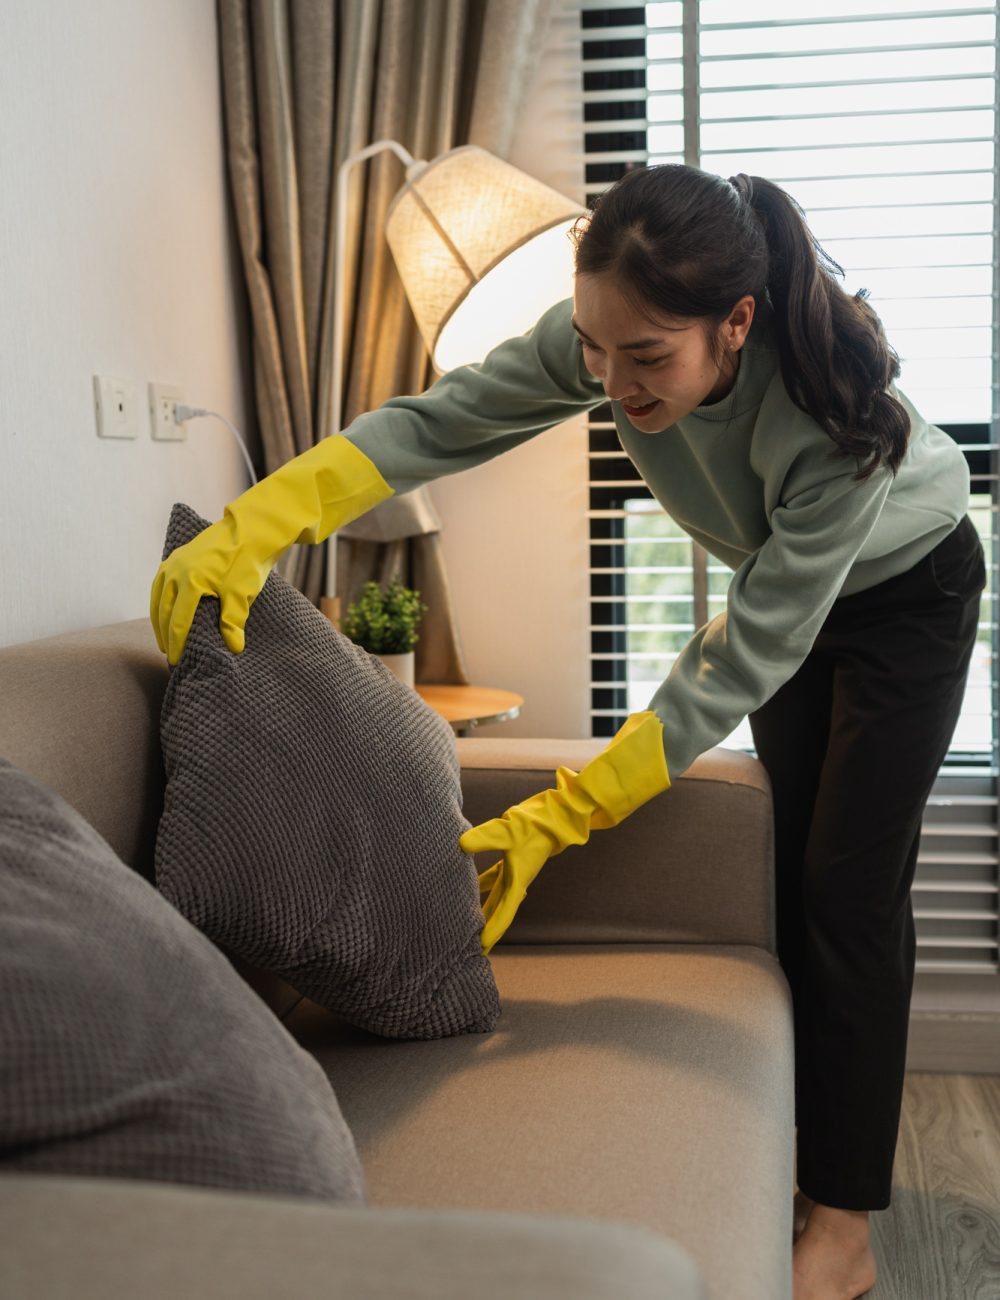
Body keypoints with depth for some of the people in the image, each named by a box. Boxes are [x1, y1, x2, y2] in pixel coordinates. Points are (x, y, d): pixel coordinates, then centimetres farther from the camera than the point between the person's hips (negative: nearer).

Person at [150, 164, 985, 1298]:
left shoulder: (839, 418, -43)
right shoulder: (605, 339, -29)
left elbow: (737, 671, -40)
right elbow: (436, 421, -26)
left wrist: (555, 819, -41)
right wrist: (252, 529, -40)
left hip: (906, 588, -5)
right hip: (781, 580, 5)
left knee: (851, 889, -10)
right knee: (794, 871, 7)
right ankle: (814, 1151, 21)